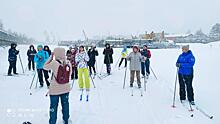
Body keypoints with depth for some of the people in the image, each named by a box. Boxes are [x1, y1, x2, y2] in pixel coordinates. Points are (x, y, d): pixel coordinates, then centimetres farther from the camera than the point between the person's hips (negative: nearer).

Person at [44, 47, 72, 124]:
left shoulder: (54, 63, -20)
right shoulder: (68, 63, -8)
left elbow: (45, 67, -2)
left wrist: (51, 57, -1)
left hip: (55, 90, -4)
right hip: (66, 89, 4)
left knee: (53, 107, 11)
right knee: (65, 105, 19)